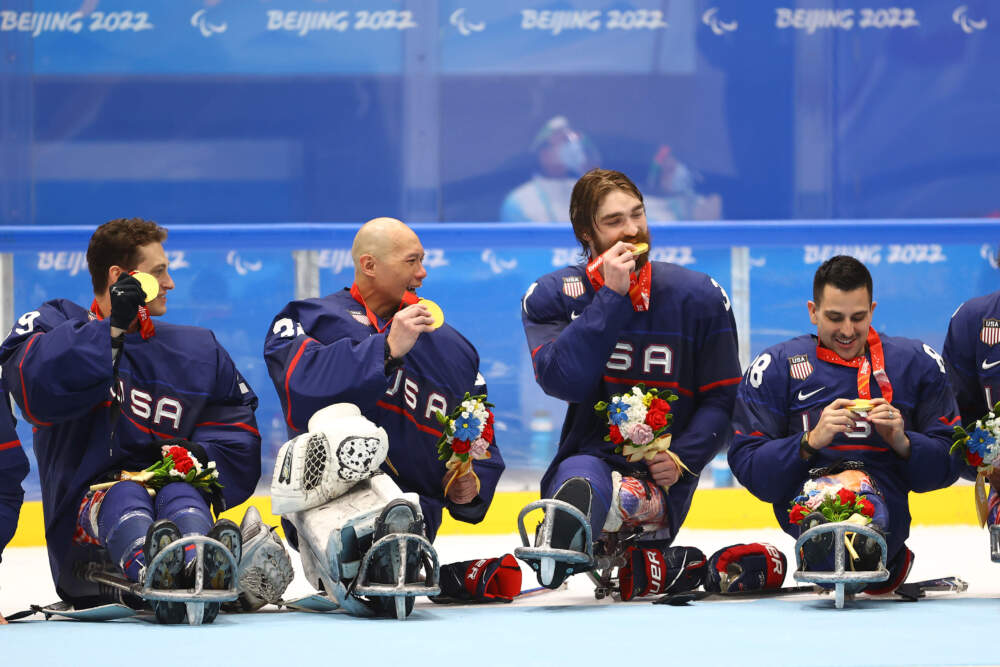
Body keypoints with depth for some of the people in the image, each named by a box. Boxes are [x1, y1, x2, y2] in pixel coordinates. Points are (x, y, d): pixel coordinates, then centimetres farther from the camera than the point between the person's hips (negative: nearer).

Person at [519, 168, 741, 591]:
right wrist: (611, 296, -15)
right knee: (581, 481, -40)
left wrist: (681, 458, -9)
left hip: (660, 476, 0)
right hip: (589, 457, 0)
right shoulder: (550, 298, 5)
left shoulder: (699, 297, 5)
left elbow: (722, 399, 8)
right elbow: (564, 381, -13)